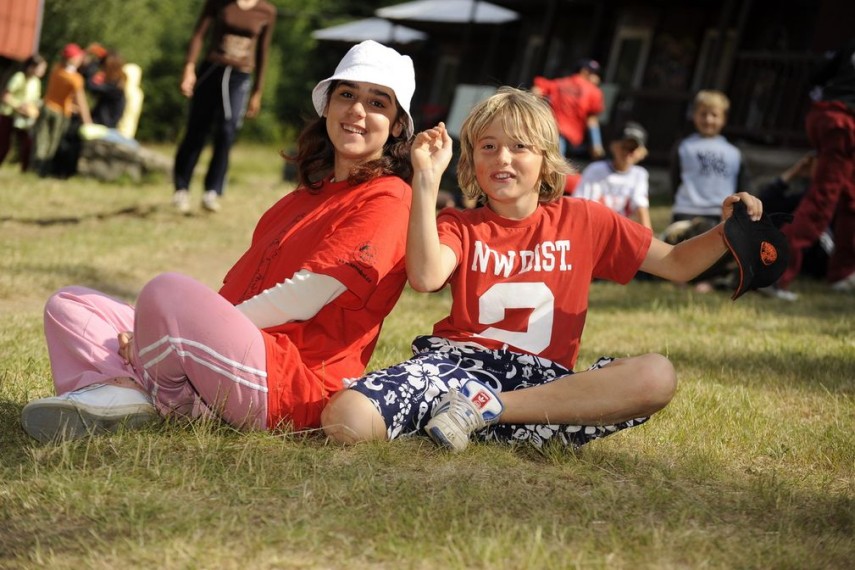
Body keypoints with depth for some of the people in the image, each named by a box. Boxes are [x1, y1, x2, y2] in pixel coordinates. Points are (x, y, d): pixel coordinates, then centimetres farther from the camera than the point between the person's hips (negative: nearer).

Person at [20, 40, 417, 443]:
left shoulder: (387, 200, -4)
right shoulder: (303, 199, 25)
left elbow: (303, 299, -13)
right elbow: (236, 290, 18)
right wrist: (156, 330, 1)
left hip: (291, 386, -10)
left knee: (168, 289, -34)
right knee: (69, 304, 9)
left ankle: (168, 399, -8)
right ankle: (119, 391, -21)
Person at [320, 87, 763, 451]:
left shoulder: (584, 220, 13)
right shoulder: (459, 227, 8)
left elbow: (675, 264, 16)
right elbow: (425, 277, -15)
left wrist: (727, 232, -4)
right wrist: (427, 179, -17)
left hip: (541, 378, 3)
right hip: (457, 360, -2)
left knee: (656, 376, -29)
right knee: (345, 420, -31)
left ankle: (486, 408, -25)